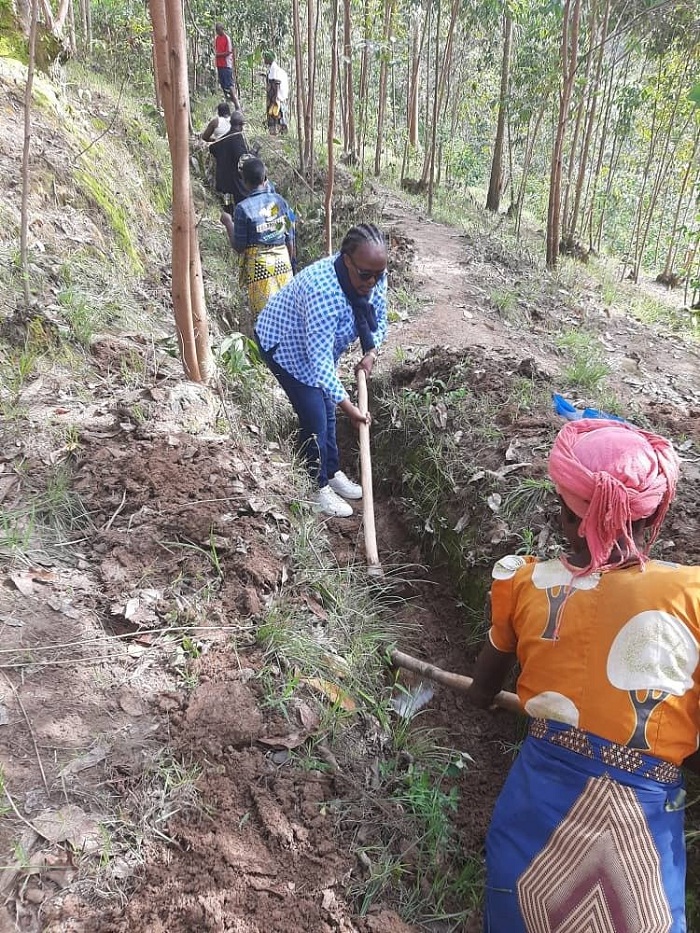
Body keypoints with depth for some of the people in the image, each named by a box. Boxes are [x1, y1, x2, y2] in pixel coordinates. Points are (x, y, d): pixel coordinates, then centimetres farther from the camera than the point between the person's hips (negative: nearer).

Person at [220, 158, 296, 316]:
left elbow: (239, 247, -8)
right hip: (282, 262, 5)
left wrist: (228, 223, 6)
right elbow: (290, 239, 6)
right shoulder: (280, 201, 1)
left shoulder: (243, 208, -12)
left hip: (260, 266, -4)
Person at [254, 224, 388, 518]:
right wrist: (348, 406, -36)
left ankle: (332, 473, 34)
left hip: (320, 345, 8)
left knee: (327, 410, 16)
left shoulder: (374, 276, -18)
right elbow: (320, 359, -38)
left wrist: (371, 353, -17)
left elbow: (378, 319, 1)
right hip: (283, 344, -7)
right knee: (314, 418, -6)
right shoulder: (323, 290, -41)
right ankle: (318, 488, 13)